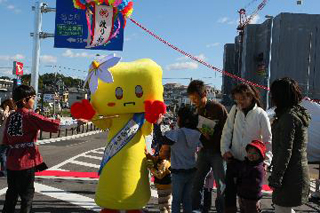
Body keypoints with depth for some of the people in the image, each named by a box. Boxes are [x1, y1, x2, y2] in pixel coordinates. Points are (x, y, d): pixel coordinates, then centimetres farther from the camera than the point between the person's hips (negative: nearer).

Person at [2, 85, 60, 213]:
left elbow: (6, 141, 10)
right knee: (27, 194, 5)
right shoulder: (30, 116, -13)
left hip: (11, 162, 7)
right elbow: (52, 125, -22)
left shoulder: (11, 117, 8)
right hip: (26, 161, -6)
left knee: (12, 193, 19)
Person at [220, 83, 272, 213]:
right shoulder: (235, 110, -1)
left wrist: (266, 161, -17)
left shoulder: (260, 114, -10)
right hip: (233, 159, 3)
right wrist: (225, 149, -7)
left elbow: (268, 140, -8)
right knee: (230, 190, 8)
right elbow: (227, 131, 4)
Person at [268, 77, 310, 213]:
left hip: (290, 175, -10)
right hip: (299, 170, 10)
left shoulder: (289, 117, -18)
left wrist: (275, 178, -19)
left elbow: (285, 151, -22)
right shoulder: (299, 113, 12)